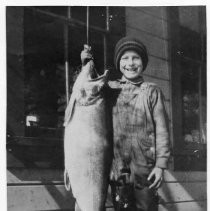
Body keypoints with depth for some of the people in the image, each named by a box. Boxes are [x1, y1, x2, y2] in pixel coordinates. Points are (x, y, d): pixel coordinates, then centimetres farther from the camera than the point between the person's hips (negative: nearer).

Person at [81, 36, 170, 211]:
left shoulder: (152, 91, 1)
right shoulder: (111, 89, 8)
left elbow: (162, 129, -1)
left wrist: (161, 164, -8)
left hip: (145, 167, -2)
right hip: (118, 167, 2)